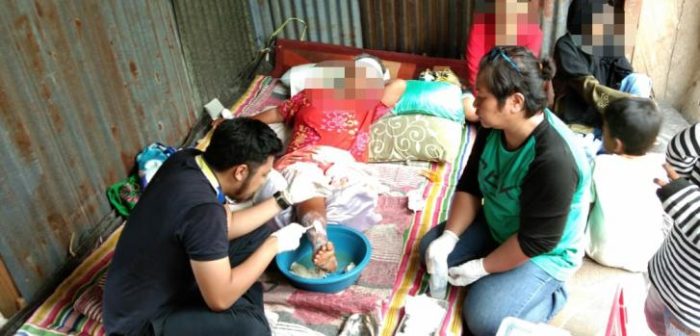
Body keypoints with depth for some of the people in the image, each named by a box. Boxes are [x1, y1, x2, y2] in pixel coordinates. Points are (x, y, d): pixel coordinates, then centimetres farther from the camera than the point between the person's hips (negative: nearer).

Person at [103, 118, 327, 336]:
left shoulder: (188, 160, -8)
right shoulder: (202, 208, -34)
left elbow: (228, 226, 6)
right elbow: (220, 299, -26)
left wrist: (284, 199, 4)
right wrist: (274, 244, -17)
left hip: (168, 276, 9)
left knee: (256, 235, 8)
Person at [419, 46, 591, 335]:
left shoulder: (554, 160, -37)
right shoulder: (493, 127, -13)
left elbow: (535, 241, -29)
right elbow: (469, 187, -3)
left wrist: (481, 267, -20)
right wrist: (448, 238, -15)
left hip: (543, 253, -7)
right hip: (495, 227, 8)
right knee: (431, 249, 2)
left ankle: (551, 294, 6)